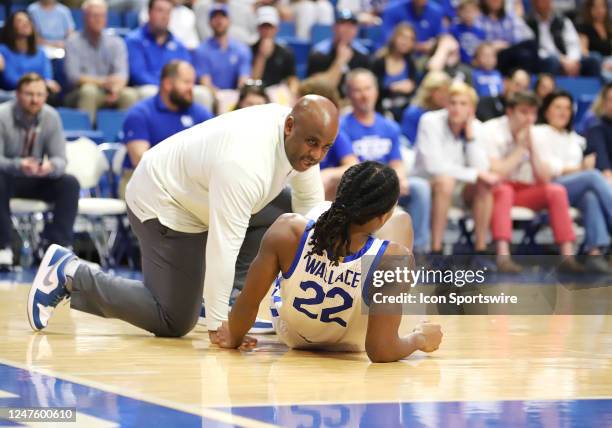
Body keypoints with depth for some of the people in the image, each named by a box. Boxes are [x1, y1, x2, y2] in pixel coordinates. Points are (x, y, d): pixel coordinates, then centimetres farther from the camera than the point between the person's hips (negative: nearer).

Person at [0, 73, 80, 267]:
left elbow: (60, 159, -9)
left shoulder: (51, 117, -8)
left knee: (70, 183, -23)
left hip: (37, 179, 3)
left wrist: (50, 166, -35)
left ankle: (58, 243, -21)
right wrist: (18, 166, -43)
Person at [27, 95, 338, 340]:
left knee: (290, 217, 0)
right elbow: (223, 248, -38)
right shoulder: (243, 163, -39)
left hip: (200, 192, 9)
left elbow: (310, 208, 0)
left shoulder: (301, 137, -12)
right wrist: (216, 325, -34)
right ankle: (71, 275, 3)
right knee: (174, 322, -5)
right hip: (163, 206, -9)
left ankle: (217, 287, 8)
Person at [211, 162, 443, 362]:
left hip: (288, 334, 2)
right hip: (350, 345, -1)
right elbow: (381, 352, -35)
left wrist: (233, 338, -3)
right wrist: (420, 339, -13)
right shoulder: (393, 259, -40)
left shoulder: (288, 231, -36)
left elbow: (247, 302, -24)